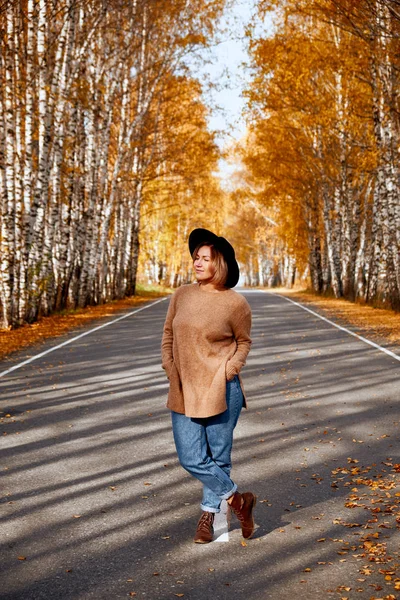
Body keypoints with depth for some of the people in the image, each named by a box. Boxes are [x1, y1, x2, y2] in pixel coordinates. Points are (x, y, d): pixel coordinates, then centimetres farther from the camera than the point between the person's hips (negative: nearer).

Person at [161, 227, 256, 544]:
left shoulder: (236, 303, -7)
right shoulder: (182, 295, 4)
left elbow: (244, 342, 7)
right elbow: (168, 334, 14)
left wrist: (228, 372, -5)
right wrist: (170, 370, 4)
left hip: (221, 391, -4)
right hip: (183, 392, 4)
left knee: (219, 456, 7)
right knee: (191, 459, 3)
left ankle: (209, 514, 29)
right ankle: (238, 499, 23)